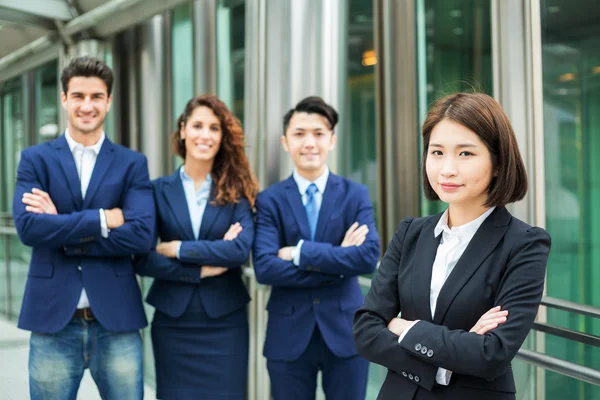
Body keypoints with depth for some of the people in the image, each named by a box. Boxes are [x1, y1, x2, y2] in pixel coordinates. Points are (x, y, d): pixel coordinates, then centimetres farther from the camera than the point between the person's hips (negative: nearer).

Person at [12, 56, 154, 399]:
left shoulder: (132, 163, 5)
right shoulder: (35, 159, 5)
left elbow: (142, 234, -9)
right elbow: (27, 226, -11)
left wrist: (62, 230, -10)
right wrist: (104, 219, -14)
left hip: (116, 320, 0)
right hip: (53, 320, 0)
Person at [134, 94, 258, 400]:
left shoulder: (237, 191, 1)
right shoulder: (159, 190, 2)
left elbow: (241, 250, -14)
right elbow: (141, 260, -7)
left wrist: (176, 249, -12)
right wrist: (202, 269, -13)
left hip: (225, 323, 0)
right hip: (172, 323, 0)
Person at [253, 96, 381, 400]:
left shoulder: (355, 195, 1)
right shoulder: (270, 200, -1)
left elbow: (369, 257, -13)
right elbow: (264, 268, -13)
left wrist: (300, 252, -16)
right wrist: (338, 264, -15)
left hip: (345, 332, 0)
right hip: (289, 336, 0)